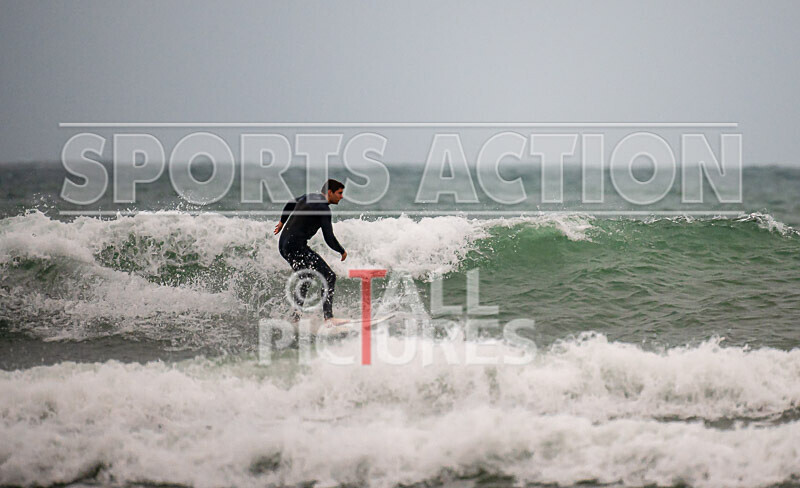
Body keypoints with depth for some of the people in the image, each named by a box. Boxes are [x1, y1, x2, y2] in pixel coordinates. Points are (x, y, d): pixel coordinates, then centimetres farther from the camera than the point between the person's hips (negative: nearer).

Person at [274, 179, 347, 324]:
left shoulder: (309, 197, 14)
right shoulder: (323, 208, -14)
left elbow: (290, 204, 33)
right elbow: (329, 238, -17)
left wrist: (282, 221, 49)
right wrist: (342, 251, 0)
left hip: (283, 245, 10)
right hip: (297, 247, -10)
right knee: (329, 276, -11)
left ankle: (296, 316, 28)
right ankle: (328, 317, -19)